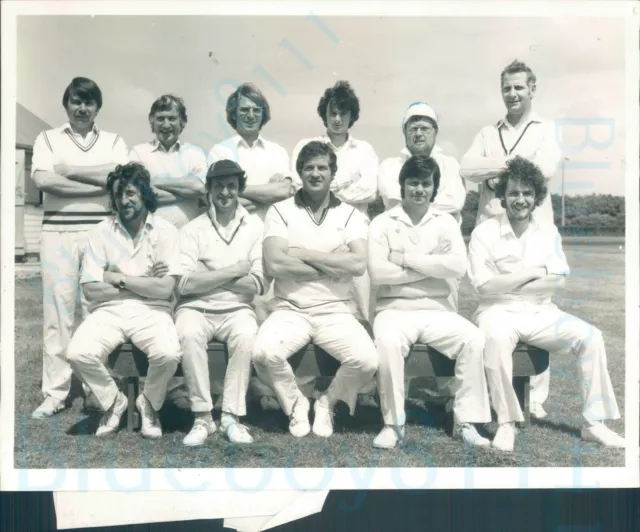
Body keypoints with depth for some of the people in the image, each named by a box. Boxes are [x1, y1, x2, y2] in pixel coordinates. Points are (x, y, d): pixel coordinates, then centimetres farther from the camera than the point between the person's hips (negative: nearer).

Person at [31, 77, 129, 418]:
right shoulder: (47, 139, 11)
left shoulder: (113, 141, 14)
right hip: (58, 233, 0)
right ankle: (55, 392, 4)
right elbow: (43, 180, -7)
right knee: (58, 309, -2)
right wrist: (99, 183, -8)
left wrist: (68, 170, -6)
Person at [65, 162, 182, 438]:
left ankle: (149, 403, 3)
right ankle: (113, 401, 6)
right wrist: (143, 281, -7)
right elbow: (91, 290, -4)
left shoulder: (165, 231, -2)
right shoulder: (101, 232, 2)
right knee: (78, 353, -27)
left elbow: (164, 289, -11)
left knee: (168, 354, -32)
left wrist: (118, 278, -8)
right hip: (108, 310, 2)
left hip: (151, 311, -1)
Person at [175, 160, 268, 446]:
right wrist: (233, 271, -12)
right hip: (196, 308, 0)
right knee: (189, 334, -33)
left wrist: (208, 275, -10)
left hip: (236, 309, 1)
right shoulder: (192, 229, 0)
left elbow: (258, 284, -5)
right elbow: (185, 284, -12)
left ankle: (231, 416, -19)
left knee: (247, 336, -32)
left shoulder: (256, 226, 3)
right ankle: (202, 417, -19)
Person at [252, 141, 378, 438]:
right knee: (264, 352, -31)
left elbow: (358, 265, -10)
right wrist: (334, 263, -9)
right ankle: (295, 404, 3)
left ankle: (328, 403, 9)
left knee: (367, 360, -25)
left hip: (336, 311, 1)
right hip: (289, 309, -1)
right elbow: (274, 264, -12)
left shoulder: (351, 215, 7)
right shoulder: (280, 211, 3)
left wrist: (304, 254, -11)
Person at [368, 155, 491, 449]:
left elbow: (458, 266, -10)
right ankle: (393, 423, -16)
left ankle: (465, 421, -11)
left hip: (437, 309, 2)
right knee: (388, 342, -34)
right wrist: (433, 268, -9)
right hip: (395, 308, -2)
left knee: (473, 337, -25)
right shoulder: (382, 222, 2)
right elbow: (378, 272, -12)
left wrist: (406, 259, -12)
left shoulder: (446, 222, 8)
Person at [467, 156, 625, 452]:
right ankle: (506, 422, -22)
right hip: (499, 311, -4)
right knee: (496, 338, -38)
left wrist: (507, 283, -11)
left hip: (541, 312, 4)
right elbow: (484, 285, -14)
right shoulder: (484, 232, -4)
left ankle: (592, 423, -5)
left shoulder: (548, 232, 8)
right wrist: (531, 273, -10)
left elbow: (557, 282, -1)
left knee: (590, 336, -16)